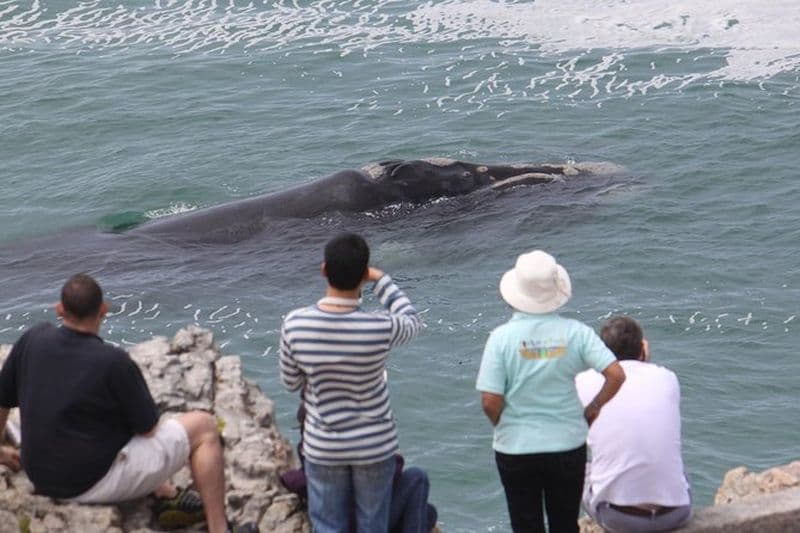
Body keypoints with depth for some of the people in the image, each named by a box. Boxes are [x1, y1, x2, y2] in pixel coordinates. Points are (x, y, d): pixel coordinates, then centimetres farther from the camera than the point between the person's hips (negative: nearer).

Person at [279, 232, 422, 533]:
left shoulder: (294, 325, -18)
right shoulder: (380, 328, -23)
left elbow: (291, 382, -2)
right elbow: (412, 321, 2)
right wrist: (380, 280, 7)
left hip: (323, 447, 1)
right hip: (375, 445, -1)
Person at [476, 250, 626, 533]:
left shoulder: (502, 337, -14)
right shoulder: (575, 332, -9)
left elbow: (490, 401, -16)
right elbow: (616, 375, -15)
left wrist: (502, 425, 5)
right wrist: (592, 410, 2)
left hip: (516, 449, -1)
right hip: (568, 446, 1)